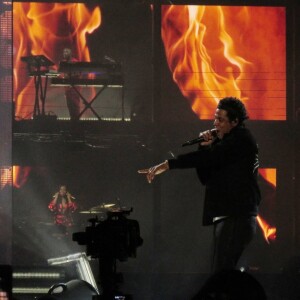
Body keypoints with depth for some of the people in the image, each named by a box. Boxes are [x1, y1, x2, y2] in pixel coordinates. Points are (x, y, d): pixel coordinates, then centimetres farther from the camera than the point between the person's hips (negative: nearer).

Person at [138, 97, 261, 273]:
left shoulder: (241, 138, -7)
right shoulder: (226, 142, 22)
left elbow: (209, 157, -19)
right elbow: (206, 178, 18)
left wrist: (167, 165, -21)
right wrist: (205, 147, 5)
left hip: (237, 217, -10)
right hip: (225, 217, 10)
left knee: (222, 274, -15)